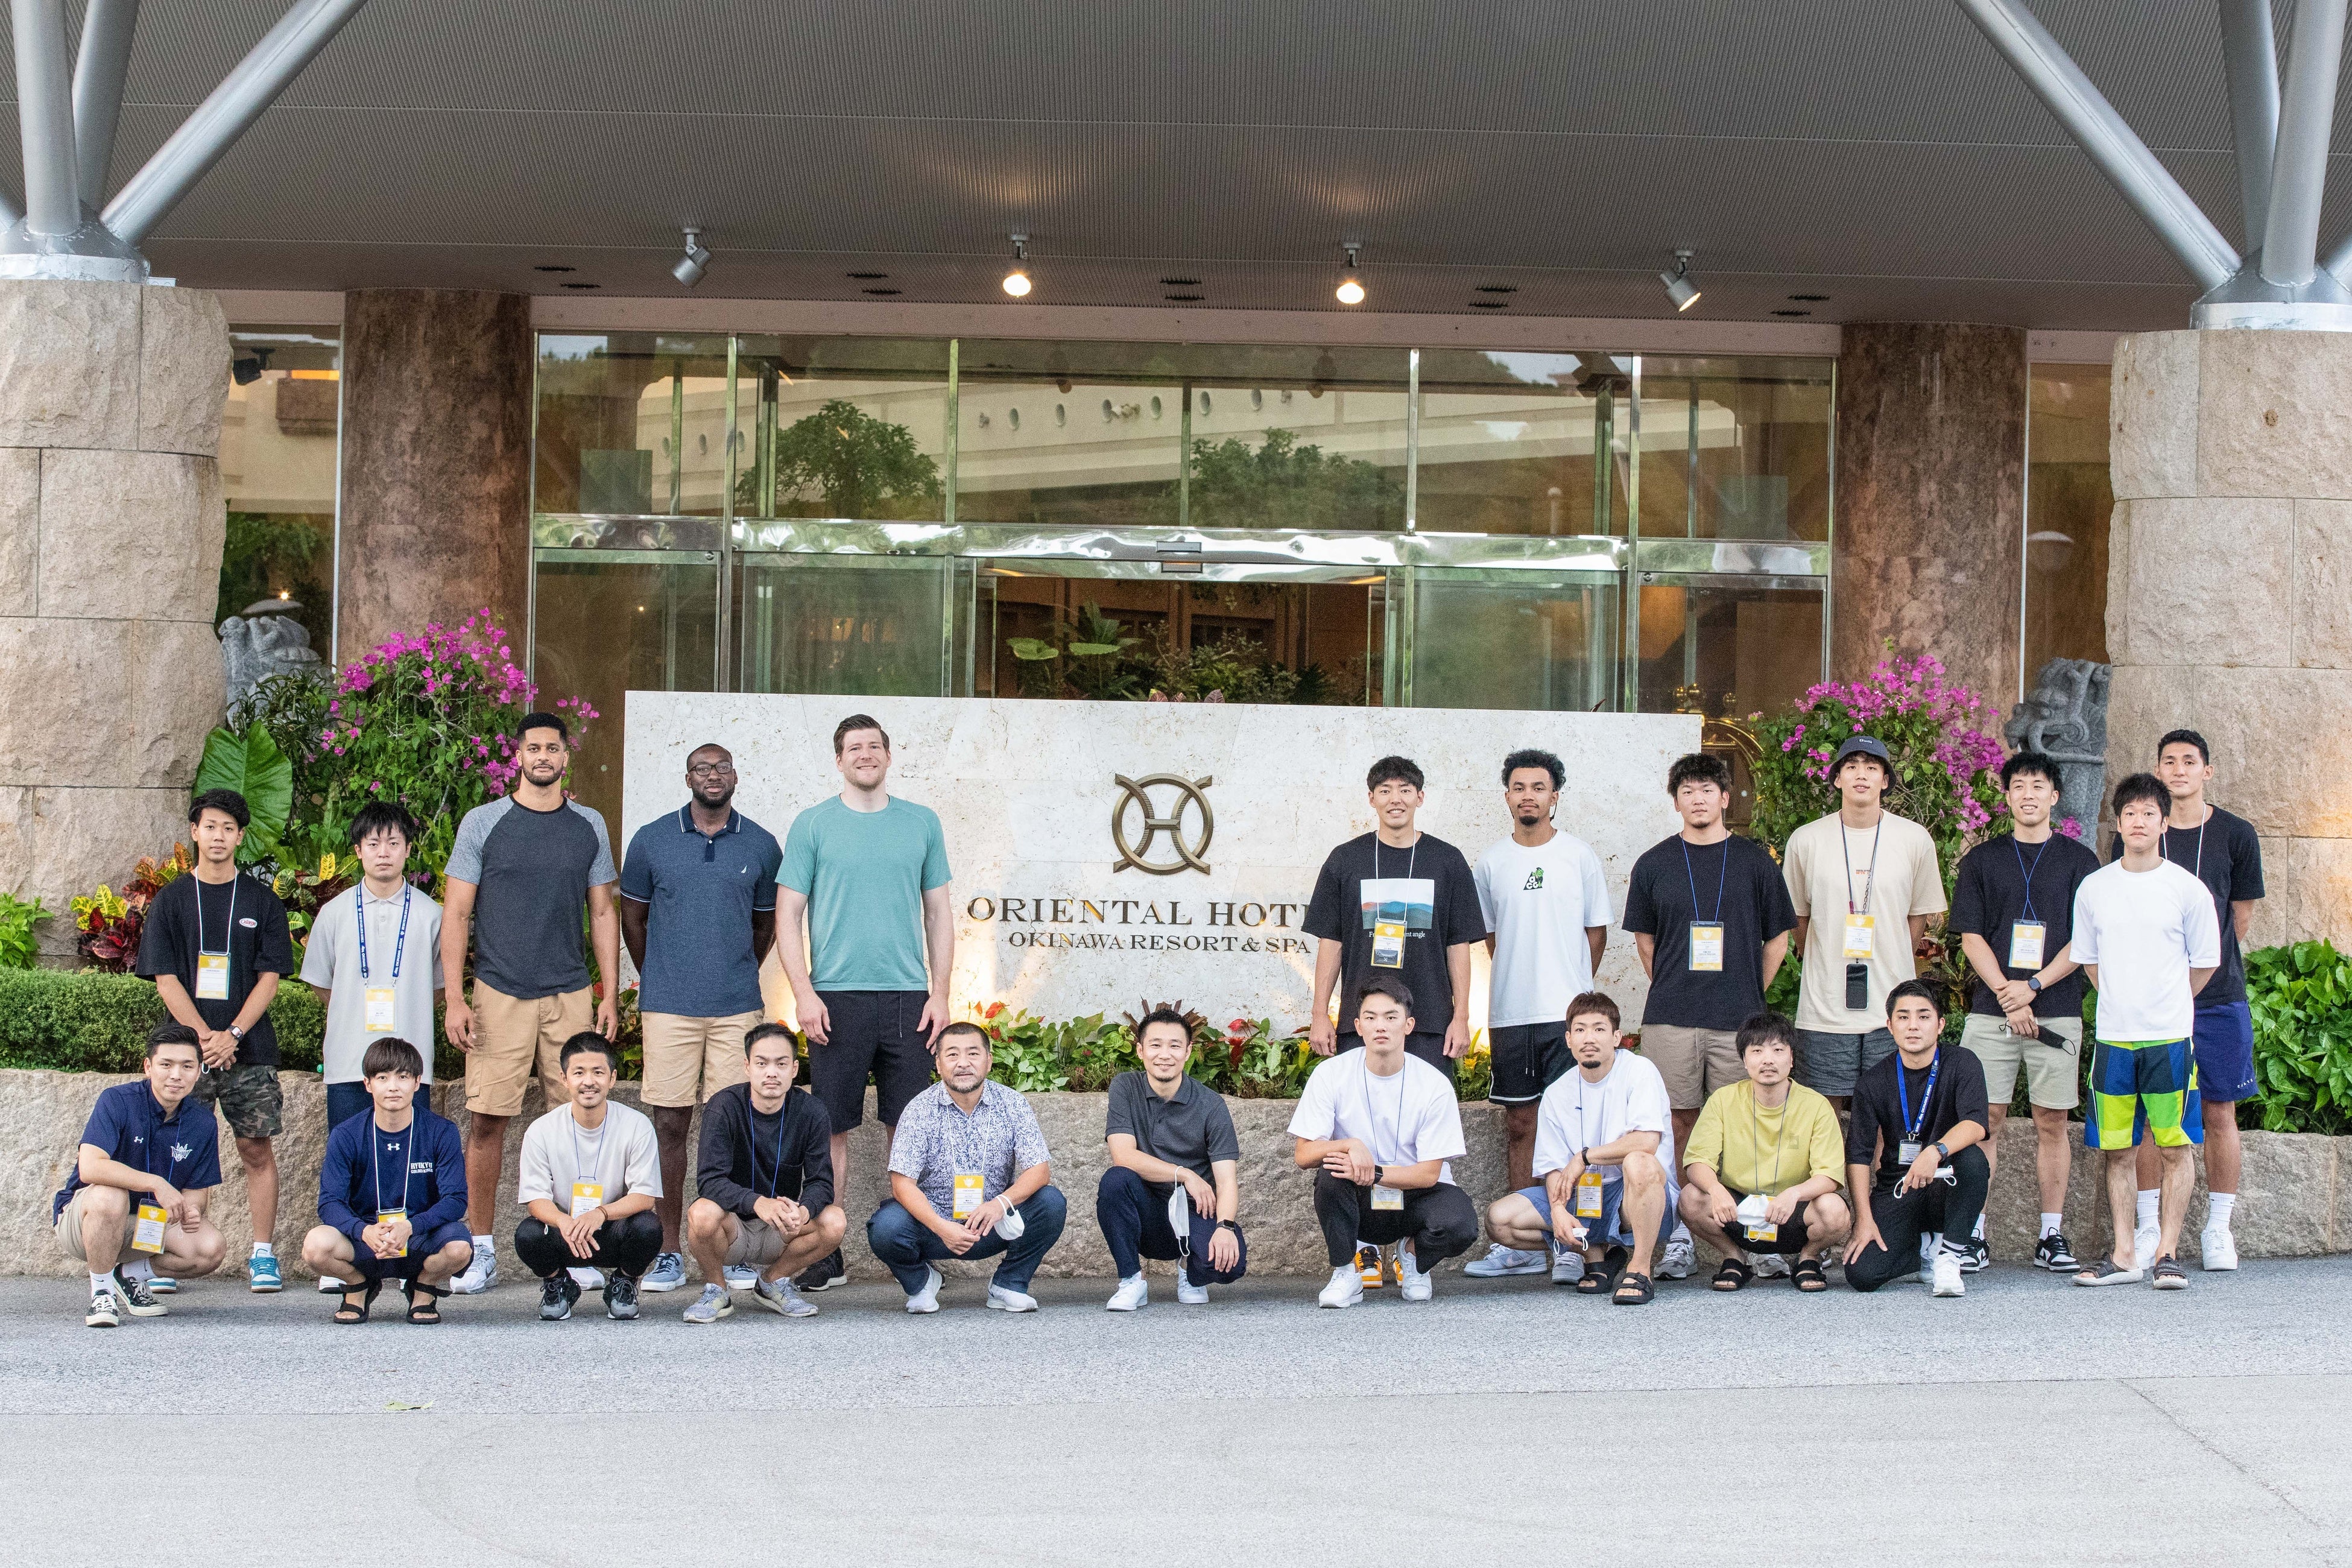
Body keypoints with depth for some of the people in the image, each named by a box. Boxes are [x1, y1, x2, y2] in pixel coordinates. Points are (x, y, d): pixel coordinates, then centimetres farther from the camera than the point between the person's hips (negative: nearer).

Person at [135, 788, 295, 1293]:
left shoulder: (262, 901, 7)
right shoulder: (171, 900, 7)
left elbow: (270, 977, 2)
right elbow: (165, 979, 2)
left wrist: (232, 1034, -11)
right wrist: (203, 1036, -10)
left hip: (249, 1049, 0)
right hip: (186, 1044, 0)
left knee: (256, 1148, -2)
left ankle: (263, 1256, 1)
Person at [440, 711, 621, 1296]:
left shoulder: (589, 827, 10)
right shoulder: (483, 824, 2)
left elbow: (603, 913, 14)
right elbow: (456, 914, 1)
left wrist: (610, 996, 6)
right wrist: (455, 999, -7)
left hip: (571, 995, 2)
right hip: (500, 994, -2)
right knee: (487, 1119, -5)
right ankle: (480, 1252, 3)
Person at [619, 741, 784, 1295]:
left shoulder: (761, 846, 6)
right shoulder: (651, 841, 3)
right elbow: (632, 918, 15)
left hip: (738, 1007, 1)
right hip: (669, 1007, -1)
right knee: (669, 1123, -1)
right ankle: (668, 1252, 5)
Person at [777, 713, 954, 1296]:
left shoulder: (922, 823, 10)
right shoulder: (813, 826, 4)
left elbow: (939, 913, 12)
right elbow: (788, 915, 2)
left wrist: (940, 993, 3)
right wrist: (803, 994, -8)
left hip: (907, 996, 2)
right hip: (837, 996, -2)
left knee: (907, 1126, 3)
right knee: (833, 1127, 1)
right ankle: (826, 1253, 8)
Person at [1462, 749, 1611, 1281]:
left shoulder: (1579, 855, 3)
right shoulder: (1491, 862, 8)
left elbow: (1597, 931, 9)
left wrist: (1571, 983, 8)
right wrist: (1518, 980, 11)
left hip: (1568, 1012, -2)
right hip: (1510, 1014, 2)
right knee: (1519, 1125, 6)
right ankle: (1521, 1246, 10)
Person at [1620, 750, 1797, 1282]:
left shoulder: (1754, 862, 7)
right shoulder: (1654, 865, 9)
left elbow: (1777, 941, 12)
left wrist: (1747, 996, 9)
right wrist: (1674, 992, 10)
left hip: (1738, 1019, 0)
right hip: (1671, 1020, 0)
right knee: (1680, 1124, 0)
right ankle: (1679, 1238, 4)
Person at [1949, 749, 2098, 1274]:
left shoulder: (2078, 860, 8)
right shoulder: (1982, 860, 10)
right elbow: (1971, 938, 4)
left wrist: (2033, 986, -10)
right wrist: (2005, 994, -9)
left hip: (2057, 1011, 0)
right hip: (1991, 1010, 0)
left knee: (2052, 1122, 1)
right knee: (1985, 1119, -3)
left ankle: (2052, 1236, 7)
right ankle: (1974, 1236, -1)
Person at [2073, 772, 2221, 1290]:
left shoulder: (2188, 889, -2)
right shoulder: (2093, 888, 6)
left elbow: (2205, 963, 7)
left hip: (2170, 1037, -2)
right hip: (2112, 1037, 2)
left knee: (2174, 1148, -1)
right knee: (2119, 1150, 5)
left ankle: (2166, 1253, 5)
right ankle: (2125, 1255, 10)